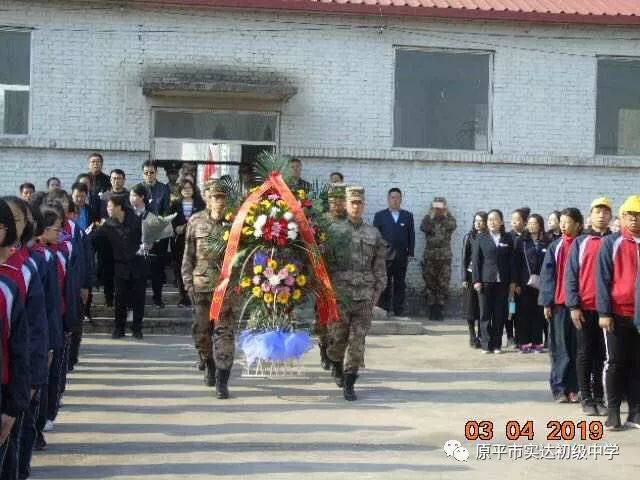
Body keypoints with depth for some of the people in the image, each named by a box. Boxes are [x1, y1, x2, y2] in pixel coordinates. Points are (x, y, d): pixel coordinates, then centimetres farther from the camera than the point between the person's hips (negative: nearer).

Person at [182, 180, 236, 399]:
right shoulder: (196, 221, 6)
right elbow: (188, 254, 9)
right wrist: (188, 281, 3)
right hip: (201, 285, 2)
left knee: (225, 331, -6)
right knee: (201, 331, 11)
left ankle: (222, 381, -3)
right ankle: (209, 366, 37)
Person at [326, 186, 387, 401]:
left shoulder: (374, 234, 9)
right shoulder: (334, 230, 3)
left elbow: (380, 266, 11)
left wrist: (377, 291, 5)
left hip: (364, 295, 1)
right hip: (339, 293, -1)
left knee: (357, 341, -2)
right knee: (337, 337, 4)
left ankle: (349, 384, 5)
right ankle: (337, 367, 35)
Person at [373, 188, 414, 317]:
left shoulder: (408, 216, 12)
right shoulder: (380, 215, 8)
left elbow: (411, 235, 8)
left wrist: (410, 253, 1)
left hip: (402, 257, 1)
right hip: (384, 256, -1)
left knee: (400, 285, 4)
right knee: (384, 284, -1)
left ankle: (398, 311, 9)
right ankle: (383, 310, 4)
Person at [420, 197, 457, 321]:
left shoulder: (449, 218, 8)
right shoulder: (428, 218, 8)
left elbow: (452, 226, -14)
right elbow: (423, 228, -12)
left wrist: (445, 214, -7)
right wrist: (432, 215, -9)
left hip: (445, 256, 0)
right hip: (430, 256, 0)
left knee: (443, 284, -1)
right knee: (430, 284, 2)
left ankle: (440, 310, 6)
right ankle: (432, 310, 9)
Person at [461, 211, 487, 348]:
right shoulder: (469, 237, 3)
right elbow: (464, 258, 2)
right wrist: (464, 278, -4)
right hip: (471, 275, -1)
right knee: (471, 306, 2)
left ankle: (480, 336, 11)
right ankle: (472, 337, 8)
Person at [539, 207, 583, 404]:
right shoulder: (555, 247, 7)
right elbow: (547, 275, 6)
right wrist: (546, 302, -1)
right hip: (558, 303, 0)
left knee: (577, 347, 4)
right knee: (560, 348, 0)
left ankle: (573, 388, 11)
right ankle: (559, 388, 4)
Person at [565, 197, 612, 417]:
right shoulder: (580, 242, 5)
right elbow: (571, 275, 2)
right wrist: (574, 306, -7)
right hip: (585, 308, -1)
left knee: (603, 354, 5)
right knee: (585, 354, 4)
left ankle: (599, 398, 12)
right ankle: (586, 399, 11)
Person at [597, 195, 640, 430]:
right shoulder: (611, 243, 1)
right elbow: (603, 279, -3)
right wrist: (604, 312, -10)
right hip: (618, 314, -3)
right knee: (616, 363, 2)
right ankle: (613, 412, 8)